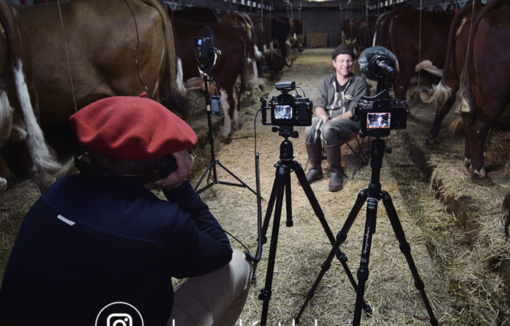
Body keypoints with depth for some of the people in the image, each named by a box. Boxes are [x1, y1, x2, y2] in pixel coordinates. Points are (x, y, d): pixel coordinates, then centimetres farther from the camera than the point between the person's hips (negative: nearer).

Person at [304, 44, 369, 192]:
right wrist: (323, 116, -17)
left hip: (350, 121, -3)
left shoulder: (359, 83, 2)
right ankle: (315, 169, -10)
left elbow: (355, 111, -7)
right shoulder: (326, 81, 14)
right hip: (327, 118, 4)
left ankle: (336, 171, -19)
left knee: (327, 129, -37)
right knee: (310, 130, -31)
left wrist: (334, 119, -20)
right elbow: (318, 104, 6)